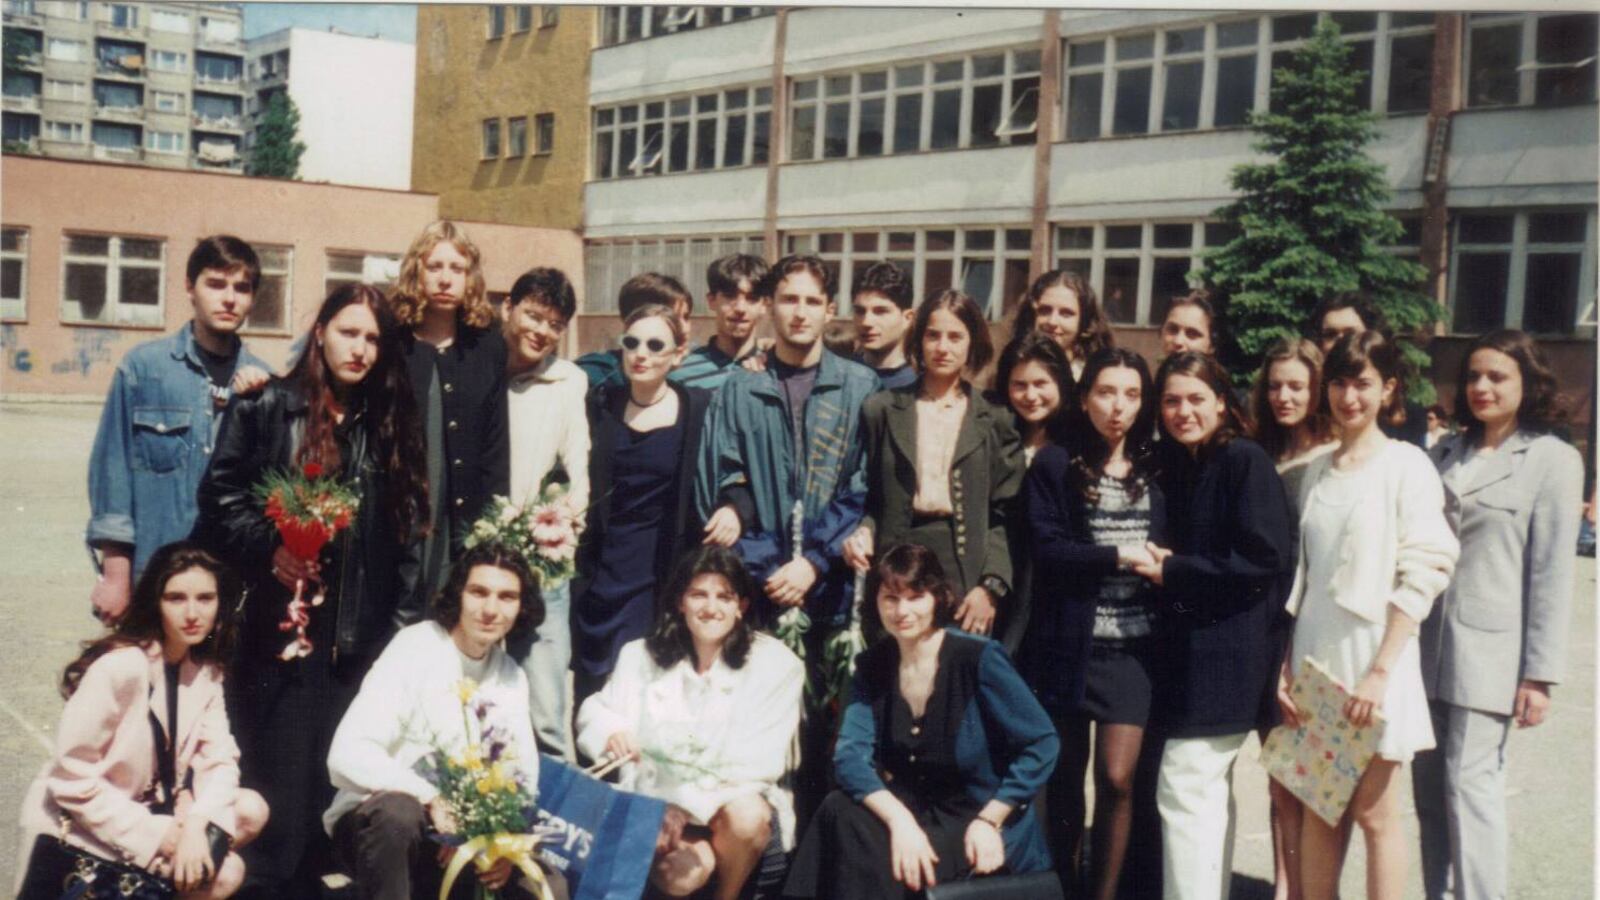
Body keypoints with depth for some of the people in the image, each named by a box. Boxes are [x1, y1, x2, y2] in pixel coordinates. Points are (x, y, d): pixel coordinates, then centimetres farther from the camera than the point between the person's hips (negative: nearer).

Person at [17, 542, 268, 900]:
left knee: (251, 812, -10)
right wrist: (156, 836, -22)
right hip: (75, 829, -8)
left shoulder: (205, 668, 0)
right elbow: (70, 779, -24)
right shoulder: (120, 668, -24)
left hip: (147, 807, 8)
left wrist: (197, 823, -23)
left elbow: (218, 756, -4)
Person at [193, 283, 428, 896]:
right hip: (279, 623, -3)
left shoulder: (391, 422, 11)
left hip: (360, 634, 3)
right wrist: (268, 550, -15)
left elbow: (410, 529, 11)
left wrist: (405, 618, 6)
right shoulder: (267, 406, 1)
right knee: (278, 771, 1)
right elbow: (220, 496, -1)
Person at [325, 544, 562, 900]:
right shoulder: (415, 648, -14)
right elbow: (347, 757, -25)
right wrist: (431, 800, -33)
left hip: (457, 834, 5)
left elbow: (524, 773, 7)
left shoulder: (511, 677, 6)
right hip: (375, 821, -5)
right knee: (399, 812, -38)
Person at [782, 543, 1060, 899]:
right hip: (917, 812, 5)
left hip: (980, 821, -5)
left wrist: (989, 820, -18)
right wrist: (899, 820, -28)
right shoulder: (873, 665, 0)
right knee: (839, 812, -23)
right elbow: (850, 755, -11)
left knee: (884, 865, -28)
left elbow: (1042, 745, -13)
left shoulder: (978, 658, -14)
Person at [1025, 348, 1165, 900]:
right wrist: (1119, 556, -14)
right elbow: (1046, 549, -9)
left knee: (1117, 778, -6)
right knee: (1065, 776, 9)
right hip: (1069, 643, -1)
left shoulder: (1155, 470, 10)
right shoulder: (1055, 465, 1)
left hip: (1133, 645, 2)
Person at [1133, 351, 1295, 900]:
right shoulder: (1175, 464, 11)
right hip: (1192, 647, 9)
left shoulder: (1245, 460, -12)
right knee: (1209, 794, 17)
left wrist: (1175, 572, -14)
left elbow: (1265, 558, -18)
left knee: (1183, 792, -9)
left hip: (1229, 654, -8)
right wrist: (1163, 564, -3)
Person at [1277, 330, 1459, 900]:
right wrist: (1286, 664, 4)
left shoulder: (1406, 465, -5)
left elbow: (1423, 574, -11)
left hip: (1372, 656, -5)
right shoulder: (1317, 472, 11)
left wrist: (1380, 671, -16)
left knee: (1374, 811, 1)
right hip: (1314, 655, 5)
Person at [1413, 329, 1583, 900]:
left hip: (1488, 651, -5)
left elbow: (1552, 574, -7)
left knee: (1469, 782, -5)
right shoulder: (1446, 453, 13)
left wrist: (1539, 675, -10)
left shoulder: (1552, 460, -3)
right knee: (1429, 783, 8)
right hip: (1428, 645, 5)